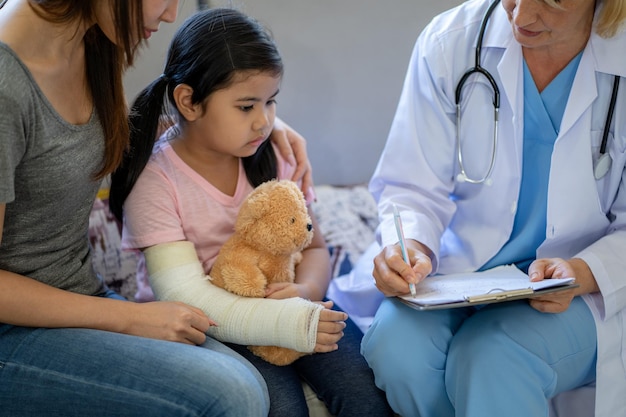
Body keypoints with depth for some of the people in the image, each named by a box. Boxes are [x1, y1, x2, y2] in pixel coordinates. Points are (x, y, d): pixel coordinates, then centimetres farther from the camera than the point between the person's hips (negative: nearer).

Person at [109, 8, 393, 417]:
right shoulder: (155, 181, -14)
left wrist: (306, 291, -20)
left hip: (286, 304, 4)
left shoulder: (272, 154, 0)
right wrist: (281, 322, -33)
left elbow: (314, 247, 5)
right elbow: (183, 295, -21)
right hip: (220, 326, -4)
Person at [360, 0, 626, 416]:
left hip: (587, 285, -2)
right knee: (395, 347, -26)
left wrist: (584, 273, -24)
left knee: (491, 362, -34)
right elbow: (414, 187, -3)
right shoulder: (449, 41, -6)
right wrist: (410, 247, -25)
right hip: (460, 263, 3)